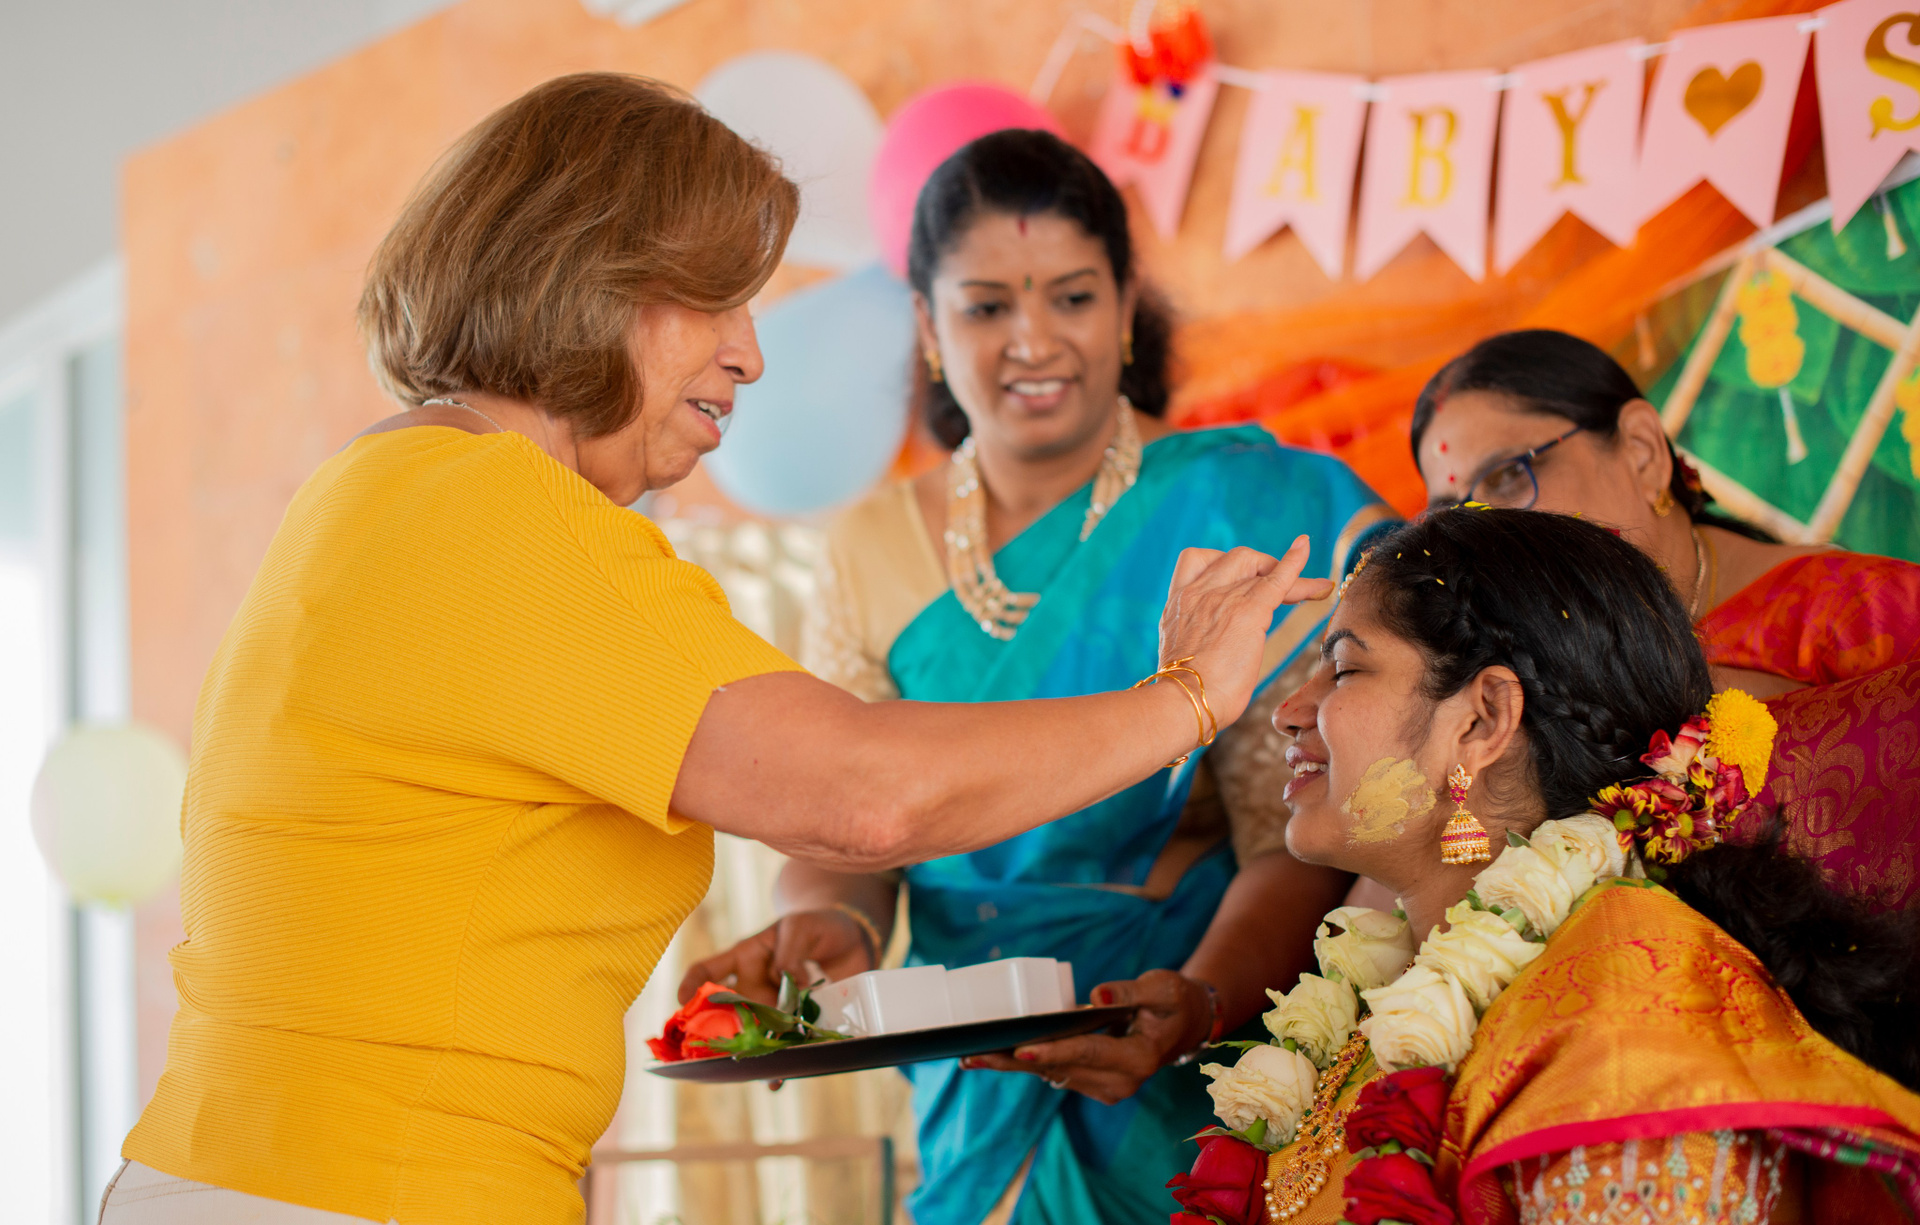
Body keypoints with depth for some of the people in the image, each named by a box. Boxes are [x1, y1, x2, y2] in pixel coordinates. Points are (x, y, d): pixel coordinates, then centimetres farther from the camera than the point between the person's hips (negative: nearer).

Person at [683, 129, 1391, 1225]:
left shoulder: (1241, 507, -8)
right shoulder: (874, 551, 4)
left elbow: (1293, 840, -15)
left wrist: (1198, 1003, -32)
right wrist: (830, 925, -23)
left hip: (1194, 1100, -3)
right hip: (981, 1109, 3)